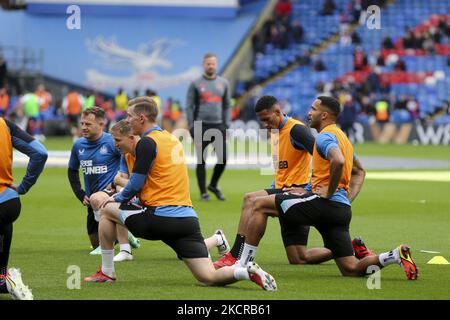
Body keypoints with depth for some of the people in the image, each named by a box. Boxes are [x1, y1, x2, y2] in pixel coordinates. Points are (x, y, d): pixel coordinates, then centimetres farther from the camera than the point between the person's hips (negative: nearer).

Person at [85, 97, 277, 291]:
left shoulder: (147, 143, -7)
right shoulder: (172, 139, 19)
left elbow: (135, 185, -8)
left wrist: (117, 199, 12)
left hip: (159, 218, -7)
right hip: (188, 217, 7)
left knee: (107, 210, 17)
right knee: (209, 278, 2)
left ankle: (107, 273, 19)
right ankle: (248, 272, -23)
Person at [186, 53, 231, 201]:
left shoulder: (224, 83, 11)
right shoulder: (195, 84, 2)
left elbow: (227, 106, 14)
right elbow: (189, 107, 1)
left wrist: (226, 125, 5)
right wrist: (192, 127, -6)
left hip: (218, 126, 3)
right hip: (201, 126, -3)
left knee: (223, 159, -3)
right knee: (201, 160, -2)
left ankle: (213, 185, 19)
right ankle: (203, 192, 5)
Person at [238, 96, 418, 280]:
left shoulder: (325, 136, -6)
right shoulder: (342, 137, 24)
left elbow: (338, 161, -29)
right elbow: (359, 170, 36)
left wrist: (329, 192, -18)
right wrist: (348, 197, 23)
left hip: (324, 203, -9)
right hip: (343, 209, 9)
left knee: (260, 206, -1)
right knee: (351, 270, 5)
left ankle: (243, 263, -6)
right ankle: (397, 255, -13)